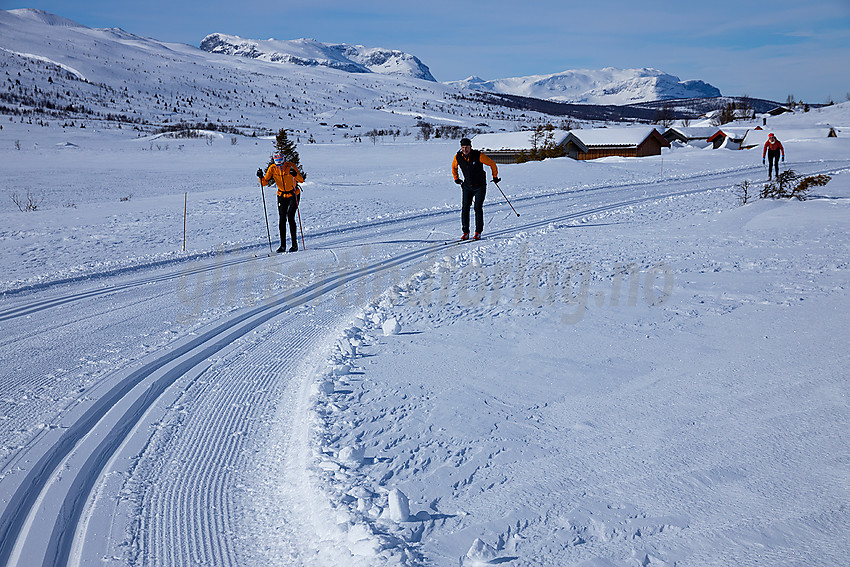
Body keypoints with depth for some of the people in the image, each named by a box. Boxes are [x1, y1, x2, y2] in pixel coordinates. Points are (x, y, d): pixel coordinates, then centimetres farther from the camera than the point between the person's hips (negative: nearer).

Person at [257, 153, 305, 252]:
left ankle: (294, 244, -8)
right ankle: (283, 245, 6)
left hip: (294, 195, -3)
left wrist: (295, 174, -46)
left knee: (290, 217, -15)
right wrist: (261, 177, -30)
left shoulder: (291, 166, -21)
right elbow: (265, 182, -10)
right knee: (282, 219, -2)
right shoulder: (272, 168, -12)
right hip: (282, 196, 3)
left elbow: (301, 180, -27)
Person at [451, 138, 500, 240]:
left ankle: (478, 232, -1)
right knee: (465, 208, -6)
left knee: (478, 208, -9)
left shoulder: (478, 156, -17)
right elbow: (454, 167, 18)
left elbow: (492, 164, -5)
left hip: (480, 186, -3)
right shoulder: (458, 157, -6)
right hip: (467, 186, 3)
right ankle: (466, 233, -1)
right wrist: (456, 178, 20)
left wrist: (495, 177, 3)